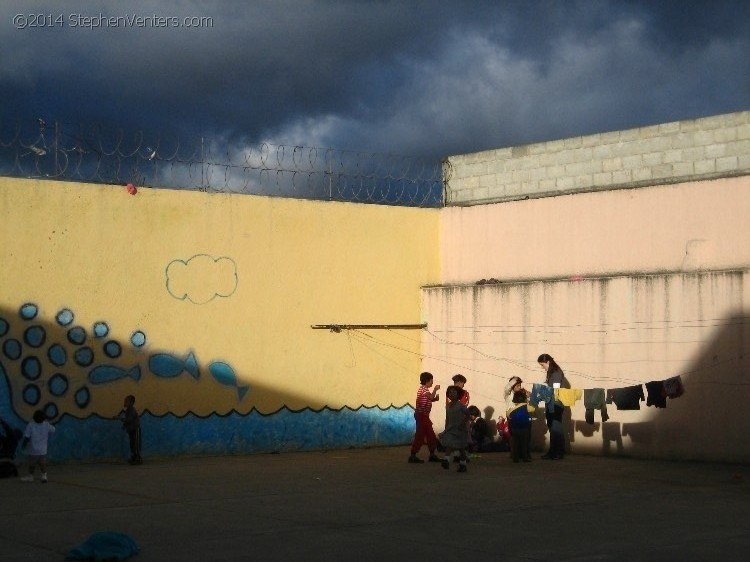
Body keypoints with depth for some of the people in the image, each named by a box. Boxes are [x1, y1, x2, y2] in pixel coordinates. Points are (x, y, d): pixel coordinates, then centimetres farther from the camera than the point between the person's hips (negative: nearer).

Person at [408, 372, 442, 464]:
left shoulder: (424, 389, 17)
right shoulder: (423, 389, -14)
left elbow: (429, 400, 21)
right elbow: (431, 397, -31)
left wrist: (435, 399, 4)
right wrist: (435, 389, -17)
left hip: (424, 415, 10)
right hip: (421, 415, -10)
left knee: (431, 435, 13)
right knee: (420, 435, -8)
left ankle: (432, 455, 19)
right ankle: (413, 455, -5)